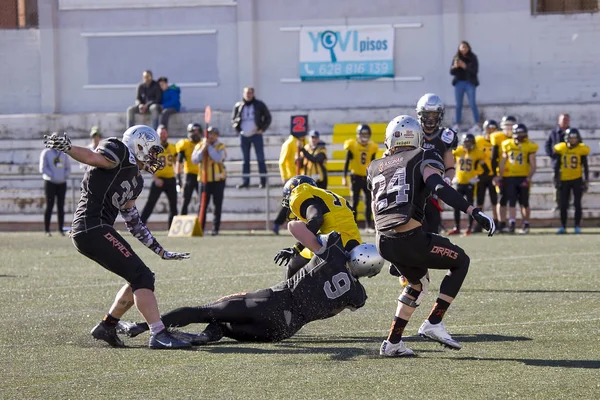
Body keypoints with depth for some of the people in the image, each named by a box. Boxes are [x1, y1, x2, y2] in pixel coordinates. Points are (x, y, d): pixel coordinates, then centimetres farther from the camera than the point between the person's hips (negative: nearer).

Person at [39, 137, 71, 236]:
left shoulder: (63, 154, 15)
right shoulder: (46, 153, 1)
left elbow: (68, 168, 17)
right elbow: (43, 168, -6)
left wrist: (64, 176, -2)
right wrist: (52, 176, -15)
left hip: (62, 183, 4)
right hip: (50, 183, -4)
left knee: (61, 207, 4)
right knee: (49, 206, -5)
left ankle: (61, 229, 9)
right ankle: (47, 230, -1)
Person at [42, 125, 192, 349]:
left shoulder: (134, 180, 25)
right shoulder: (120, 154, -2)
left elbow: (134, 223, 29)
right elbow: (91, 157, -20)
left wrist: (162, 252, 30)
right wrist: (67, 147, -41)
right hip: (92, 228, -10)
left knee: (141, 279, 14)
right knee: (141, 277, -12)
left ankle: (107, 327, 20)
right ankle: (158, 335, -16)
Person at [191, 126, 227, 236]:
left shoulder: (220, 146, -1)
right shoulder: (199, 145, 7)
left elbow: (218, 158, -18)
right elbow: (194, 160, -4)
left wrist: (209, 147, -16)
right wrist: (203, 149, -13)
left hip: (218, 179, -2)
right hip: (204, 179, 2)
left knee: (217, 205, 0)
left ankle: (215, 229, 3)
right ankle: (200, 228, 5)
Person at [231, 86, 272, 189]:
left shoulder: (259, 105, -1)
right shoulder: (238, 106, 5)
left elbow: (268, 117, 5)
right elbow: (233, 119, 15)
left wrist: (262, 129, -7)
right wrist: (237, 128, -1)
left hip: (256, 134, -3)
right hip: (244, 136, 3)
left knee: (260, 159, -2)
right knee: (245, 160, 7)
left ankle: (263, 181, 1)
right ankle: (245, 181, 10)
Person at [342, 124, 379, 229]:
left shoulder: (372, 147, 5)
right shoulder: (352, 146, -6)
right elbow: (347, 162, -4)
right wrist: (344, 177, -8)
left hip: (367, 177, 4)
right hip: (356, 177, -3)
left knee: (368, 202, 3)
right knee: (355, 202, -2)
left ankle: (369, 224, 10)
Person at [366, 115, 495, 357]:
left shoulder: (375, 168, 24)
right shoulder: (424, 158, 7)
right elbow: (439, 187, -13)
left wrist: (394, 258, 34)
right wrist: (475, 213, -20)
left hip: (383, 243, 6)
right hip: (409, 239, -6)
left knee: (417, 283, 30)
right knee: (460, 262, 17)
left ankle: (393, 343, 22)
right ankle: (433, 323, 5)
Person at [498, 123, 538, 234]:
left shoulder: (529, 147, -2)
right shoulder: (507, 145, 7)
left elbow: (533, 165, -4)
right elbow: (502, 163, 12)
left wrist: (528, 179, -14)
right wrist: (500, 177, 6)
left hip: (523, 178, -2)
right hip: (510, 178, 2)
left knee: (524, 203, 7)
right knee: (511, 202, -4)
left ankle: (526, 225, 17)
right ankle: (512, 224, -10)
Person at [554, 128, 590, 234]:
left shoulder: (581, 150, -5)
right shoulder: (561, 149, -2)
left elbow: (585, 167, 1)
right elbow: (557, 166, 7)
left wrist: (586, 181, -1)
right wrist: (557, 179, 5)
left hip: (577, 180, -2)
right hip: (564, 180, 2)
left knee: (577, 203, -2)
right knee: (563, 204, 4)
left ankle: (577, 226, 5)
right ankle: (563, 226, 13)